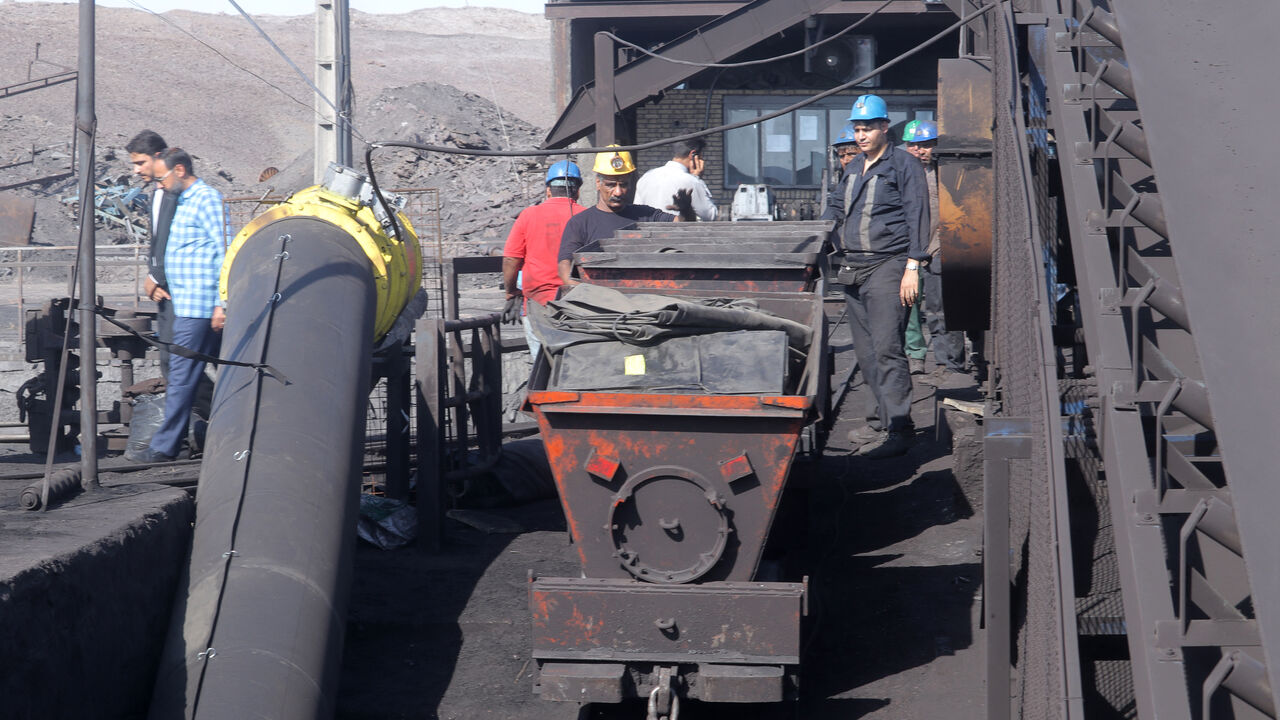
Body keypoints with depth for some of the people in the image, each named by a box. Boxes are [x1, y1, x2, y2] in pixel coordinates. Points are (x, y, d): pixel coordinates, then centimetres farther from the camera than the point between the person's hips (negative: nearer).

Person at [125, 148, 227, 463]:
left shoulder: (207, 199, -11)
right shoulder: (186, 201, 20)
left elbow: (225, 252, -17)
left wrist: (221, 304, -20)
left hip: (197, 307, -10)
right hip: (188, 305, 10)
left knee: (181, 376, -7)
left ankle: (165, 446, -4)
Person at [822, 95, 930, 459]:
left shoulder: (903, 165, 0)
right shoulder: (852, 171, 20)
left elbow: (917, 216, -6)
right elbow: (833, 210, 29)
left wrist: (912, 267, -13)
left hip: (887, 266, -8)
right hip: (853, 270, 8)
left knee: (885, 347, -15)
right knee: (865, 352, 6)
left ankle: (899, 428, -15)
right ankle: (885, 415, 13)